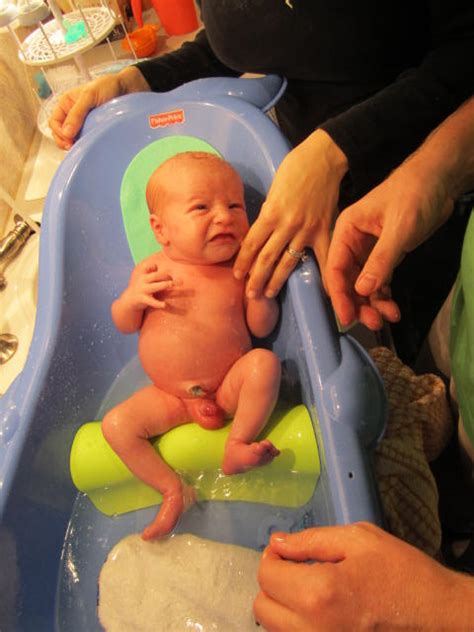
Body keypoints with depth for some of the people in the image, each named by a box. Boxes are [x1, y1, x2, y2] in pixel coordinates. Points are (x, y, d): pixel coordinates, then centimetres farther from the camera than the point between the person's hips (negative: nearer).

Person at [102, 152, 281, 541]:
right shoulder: (152, 270, -6)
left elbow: (262, 328, -4)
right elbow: (124, 325, 2)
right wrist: (132, 298, -20)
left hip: (229, 389, -1)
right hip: (170, 396, 1)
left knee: (265, 362, -26)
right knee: (116, 424, -14)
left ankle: (238, 447, -13)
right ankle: (174, 490, 0)